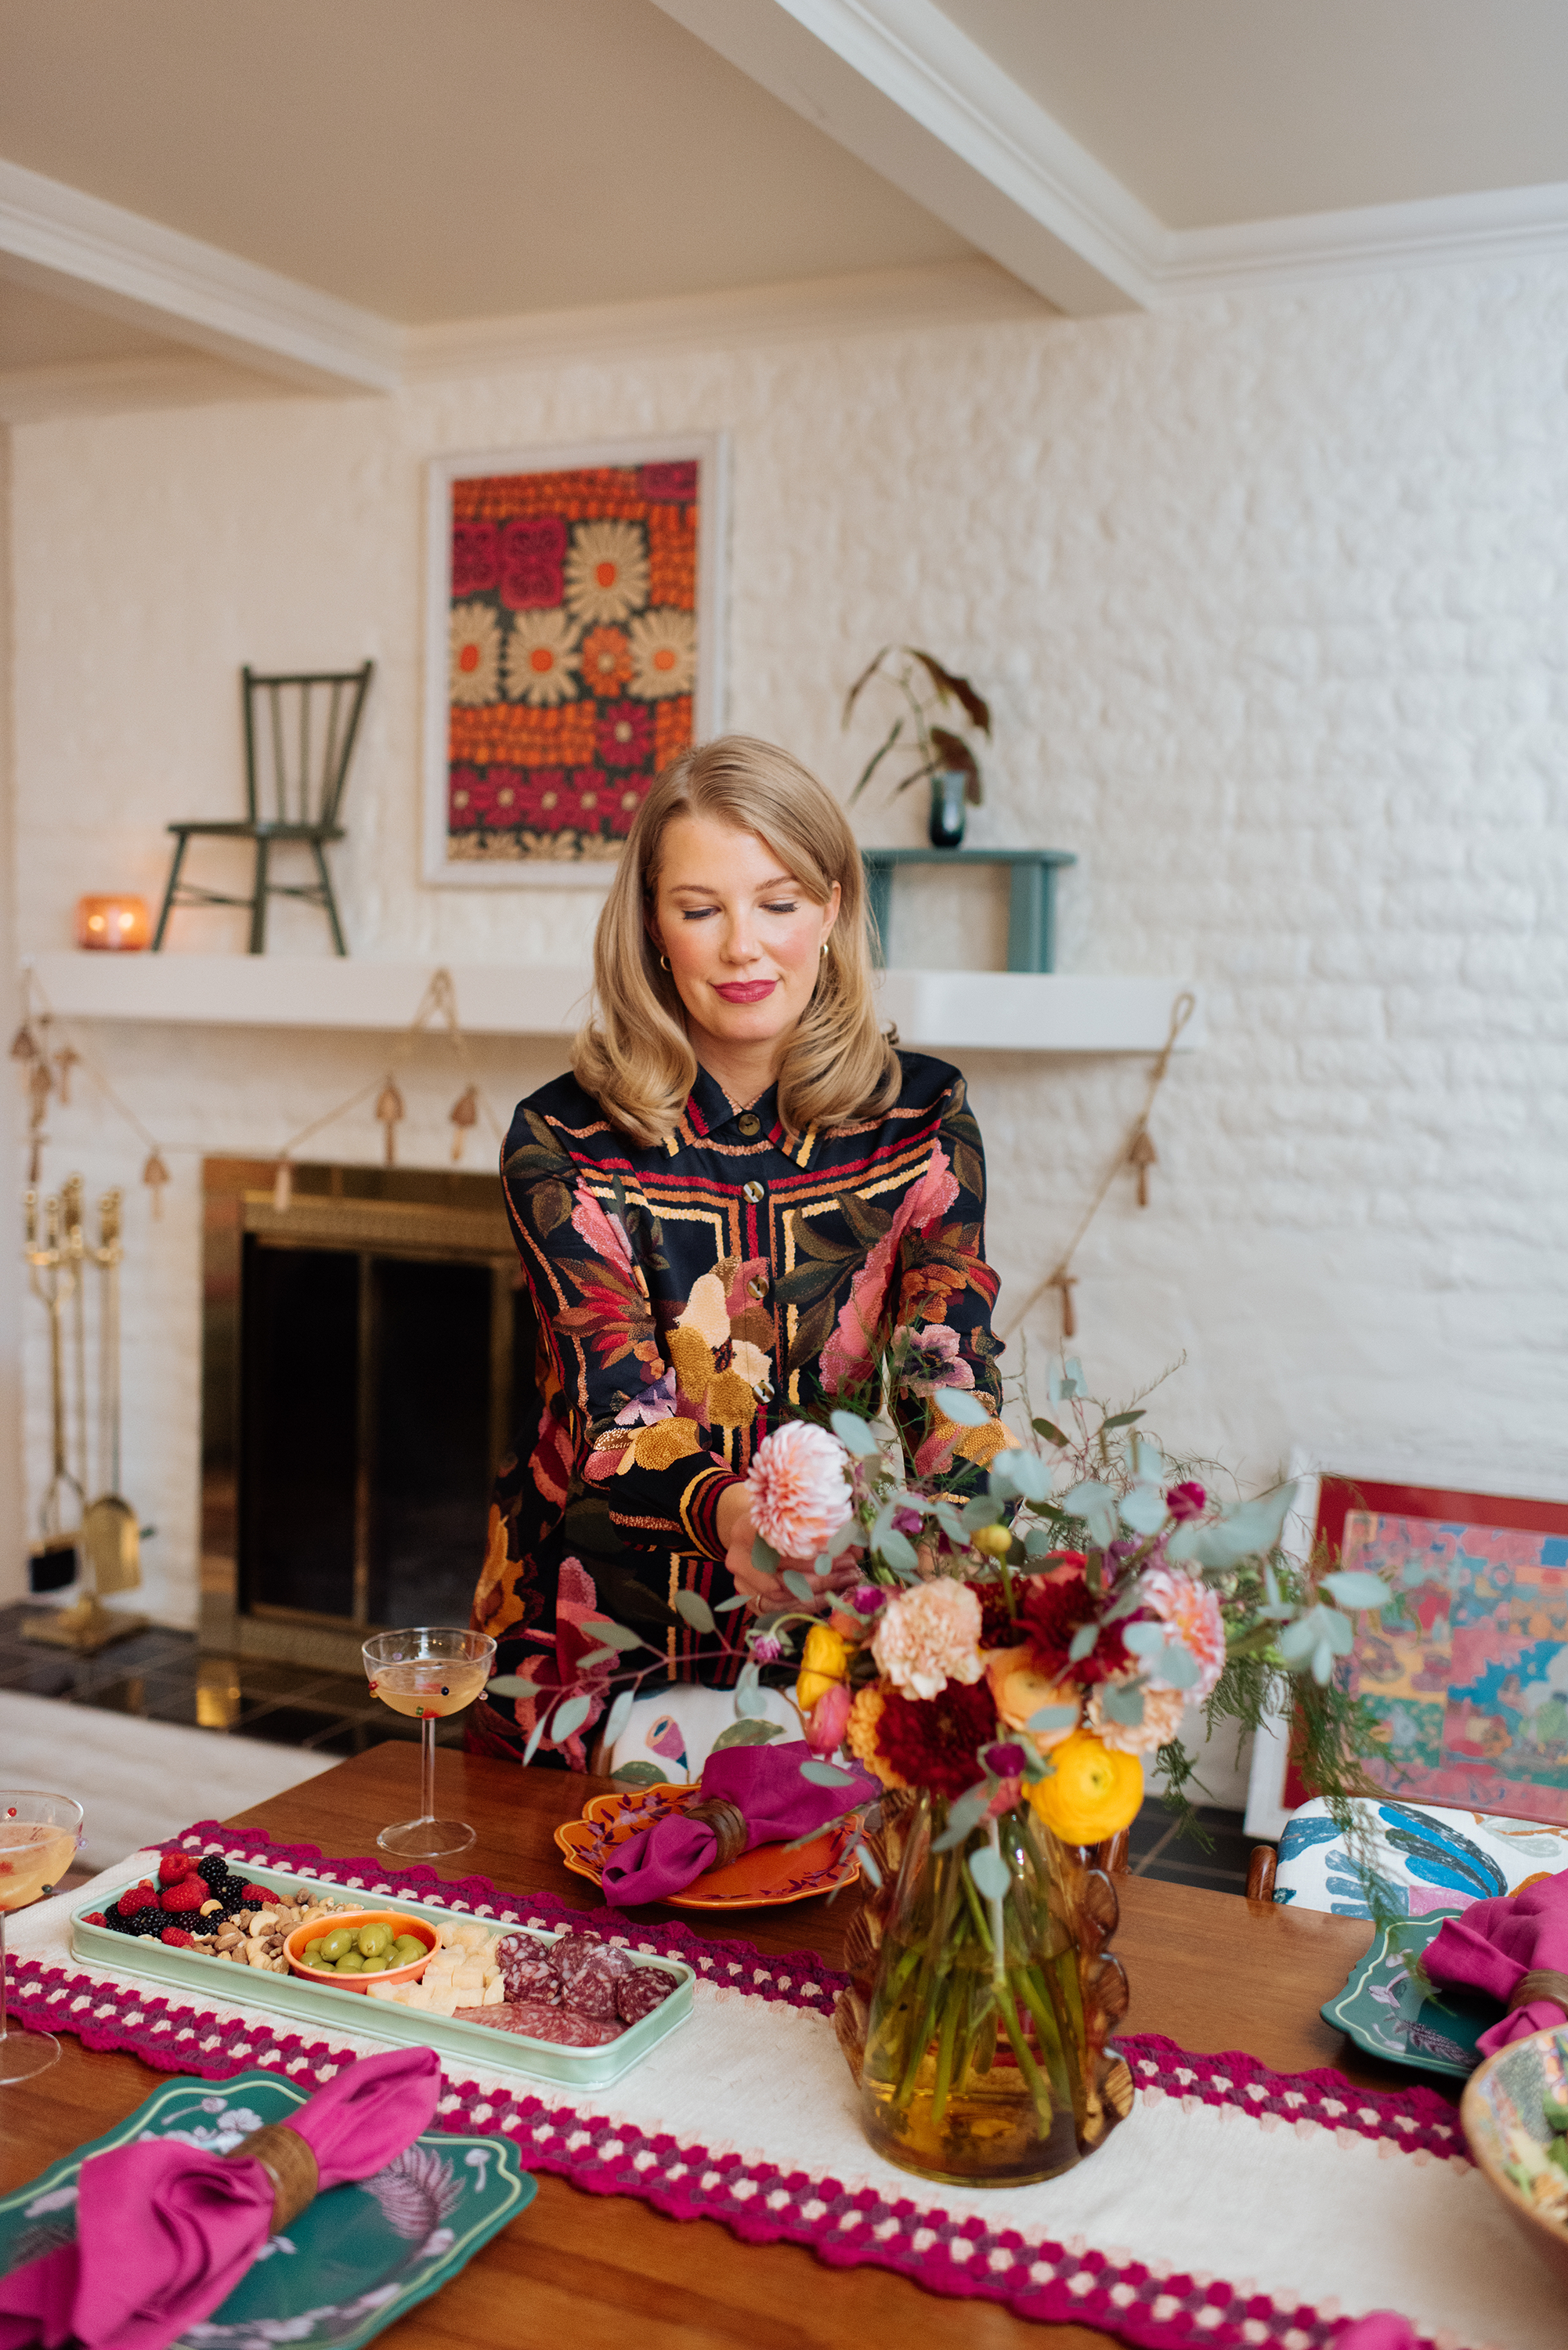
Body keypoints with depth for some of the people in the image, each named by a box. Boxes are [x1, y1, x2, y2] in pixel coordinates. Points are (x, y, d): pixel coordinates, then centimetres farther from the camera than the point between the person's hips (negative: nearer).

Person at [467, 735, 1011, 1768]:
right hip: (602, 1631, 0)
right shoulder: (564, 1144, -6)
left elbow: (955, 1375, -10)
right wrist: (724, 1511, -38)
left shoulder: (922, 1122, 0)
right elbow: (617, 1416, -16)